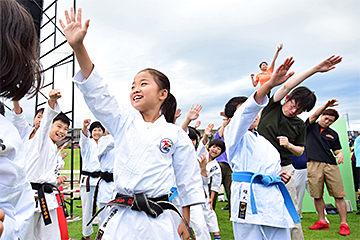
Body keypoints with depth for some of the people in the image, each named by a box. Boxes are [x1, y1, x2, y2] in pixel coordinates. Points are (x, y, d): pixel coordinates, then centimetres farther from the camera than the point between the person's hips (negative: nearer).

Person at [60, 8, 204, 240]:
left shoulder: (176, 134, 0)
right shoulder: (124, 123, 5)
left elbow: (188, 179, 5)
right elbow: (97, 93, -6)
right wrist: (78, 46, -17)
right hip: (119, 220, 2)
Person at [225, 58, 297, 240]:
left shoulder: (264, 142, 27)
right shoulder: (233, 134, 3)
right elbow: (249, 109, -15)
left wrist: (280, 175, 10)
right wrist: (270, 84, -29)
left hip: (274, 199, 7)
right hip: (249, 197, -7)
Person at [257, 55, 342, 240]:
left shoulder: (300, 125, 8)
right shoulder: (272, 108, 2)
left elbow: (300, 151, 14)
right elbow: (287, 86, -9)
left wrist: (289, 145, -9)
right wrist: (315, 69, -13)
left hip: (284, 170, 2)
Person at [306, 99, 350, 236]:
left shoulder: (333, 134, 20)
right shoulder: (311, 126, 12)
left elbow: (337, 150, 20)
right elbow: (315, 115, -6)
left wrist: (340, 154, -4)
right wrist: (326, 105, -20)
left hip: (331, 165, 2)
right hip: (314, 164, -2)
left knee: (339, 195, -2)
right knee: (317, 195, 2)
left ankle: (344, 224, 5)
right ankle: (322, 222, 15)